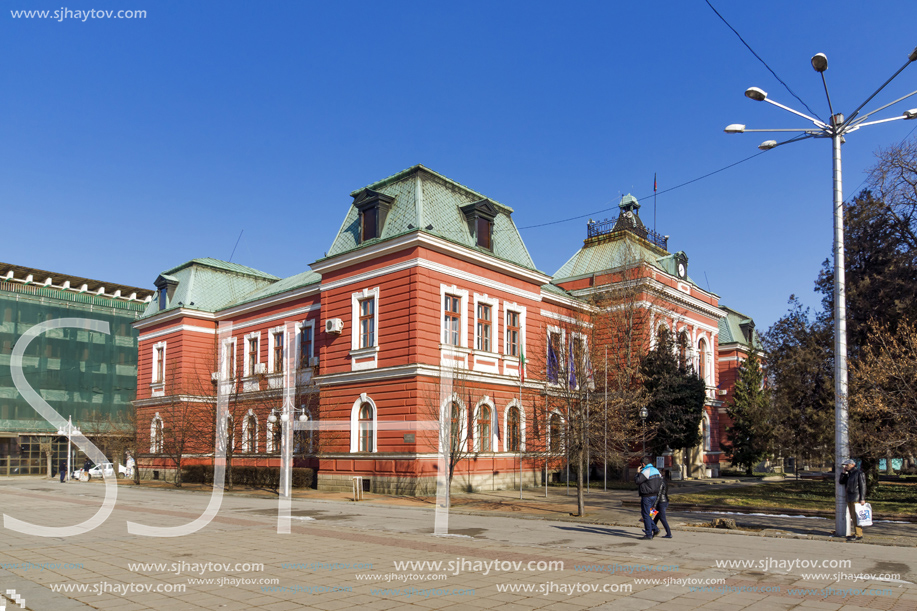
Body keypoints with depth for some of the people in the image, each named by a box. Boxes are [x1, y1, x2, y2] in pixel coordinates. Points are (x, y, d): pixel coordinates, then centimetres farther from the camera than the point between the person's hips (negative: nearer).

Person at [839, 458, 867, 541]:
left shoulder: (859, 473, -9)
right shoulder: (849, 474, 15)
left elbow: (863, 486, -13)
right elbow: (841, 482, 16)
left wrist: (862, 499, -17)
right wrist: (844, 472, 5)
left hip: (856, 498, -8)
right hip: (850, 498, 8)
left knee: (856, 516, -9)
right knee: (853, 517, 9)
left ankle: (858, 535, -7)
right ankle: (856, 533, 14)